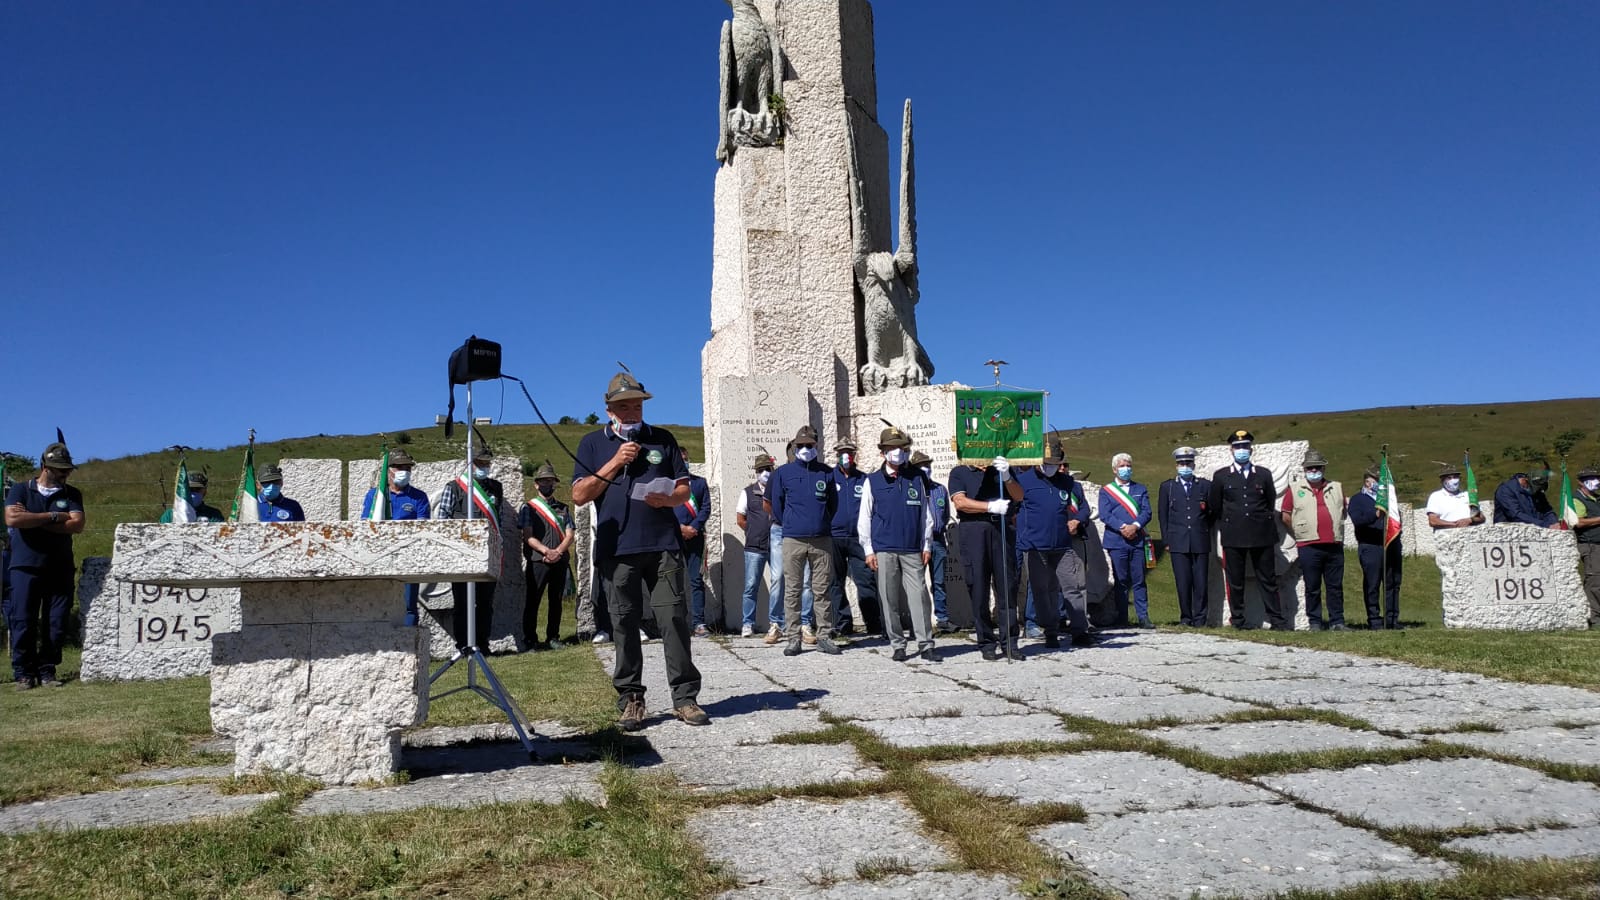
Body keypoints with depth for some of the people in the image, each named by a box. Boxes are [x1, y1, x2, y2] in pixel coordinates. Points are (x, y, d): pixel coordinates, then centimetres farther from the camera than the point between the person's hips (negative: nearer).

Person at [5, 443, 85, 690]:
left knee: (56, 624, 2)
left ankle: (47, 671, 11)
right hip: (25, 567, -2)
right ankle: (24, 673, 7)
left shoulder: (71, 494, 11)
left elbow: (78, 524, -6)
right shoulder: (20, 490, 6)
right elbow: (12, 519, -12)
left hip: (60, 568, 2)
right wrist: (53, 517, -9)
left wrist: (32, 521, -8)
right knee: (22, 622, -2)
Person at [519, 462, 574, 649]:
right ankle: (530, 639, 4)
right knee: (532, 600, -2)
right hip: (537, 561, -3)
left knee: (556, 600, 9)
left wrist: (558, 552, -12)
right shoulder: (529, 507, 5)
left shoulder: (563, 508, 15)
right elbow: (528, 536, -5)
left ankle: (553, 638, 17)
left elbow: (569, 535, 6)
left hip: (560, 561, 3)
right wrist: (546, 551, -18)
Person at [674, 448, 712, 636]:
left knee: (697, 580, -1)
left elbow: (706, 508, 7)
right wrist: (681, 528, -10)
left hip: (695, 536, 1)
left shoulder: (700, 482, 15)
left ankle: (699, 622, -1)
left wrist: (693, 527, -8)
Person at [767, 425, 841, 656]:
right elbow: (776, 505, 12)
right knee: (792, 591, 0)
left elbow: (833, 503, 16)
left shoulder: (825, 472, 8)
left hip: (822, 539, 1)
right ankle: (793, 639, 5)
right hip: (793, 540, -1)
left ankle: (824, 636, 10)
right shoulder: (783, 472, 6)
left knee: (822, 590, 3)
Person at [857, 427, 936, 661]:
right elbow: (864, 518, 5)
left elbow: (926, 514, 12)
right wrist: (868, 550, 1)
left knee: (919, 596, -5)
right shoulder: (873, 481, 5)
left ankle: (926, 644, 0)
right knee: (889, 599, 2)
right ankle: (898, 646, 12)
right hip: (884, 551, 0)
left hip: (912, 550, 1)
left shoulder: (916, 479, 9)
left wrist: (927, 546, 7)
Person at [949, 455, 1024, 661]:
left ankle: (1009, 643, 6)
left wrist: (1006, 476, -10)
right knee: (979, 590, 0)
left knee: (1007, 587, 0)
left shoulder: (999, 470, 18)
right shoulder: (959, 473, 10)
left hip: (1001, 530, 2)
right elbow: (960, 502, -6)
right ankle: (987, 644, 8)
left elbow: (1019, 496, 8)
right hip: (973, 530, -2)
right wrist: (991, 506, -15)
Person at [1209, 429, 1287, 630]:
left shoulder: (1264, 475, 9)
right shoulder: (1220, 476, 5)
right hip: (1233, 536, -1)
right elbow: (1215, 506, 10)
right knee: (1235, 581, 2)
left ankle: (1277, 620, 8)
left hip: (1262, 535, 1)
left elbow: (1270, 502, 17)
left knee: (1268, 579, 4)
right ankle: (1238, 620, 10)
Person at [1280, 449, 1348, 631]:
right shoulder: (1294, 489, 3)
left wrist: (1336, 532, 18)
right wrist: (1301, 535, 6)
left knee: (1336, 586, 5)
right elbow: (1286, 516, 5)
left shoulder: (1336, 488, 13)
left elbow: (1343, 511, 24)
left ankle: (1337, 622, 11)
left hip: (1334, 546, 3)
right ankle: (1315, 622, 9)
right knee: (1312, 588, 2)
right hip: (1309, 547, -3)